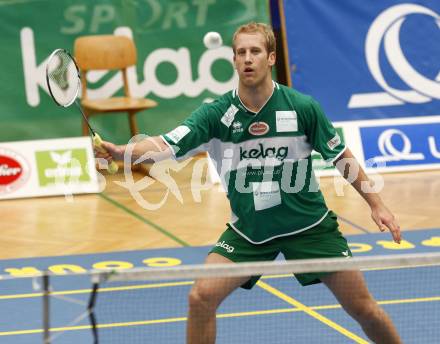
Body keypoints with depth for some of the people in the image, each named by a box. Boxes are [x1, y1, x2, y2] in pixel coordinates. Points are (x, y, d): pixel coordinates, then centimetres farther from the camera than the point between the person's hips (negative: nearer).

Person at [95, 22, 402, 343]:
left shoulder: (303, 107, -13)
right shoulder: (215, 114, -13)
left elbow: (341, 156, 0)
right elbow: (165, 145, -24)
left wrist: (376, 203, 2)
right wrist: (122, 151, -43)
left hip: (309, 224, -1)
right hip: (249, 229, 1)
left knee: (363, 307, 2)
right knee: (202, 297, -15)